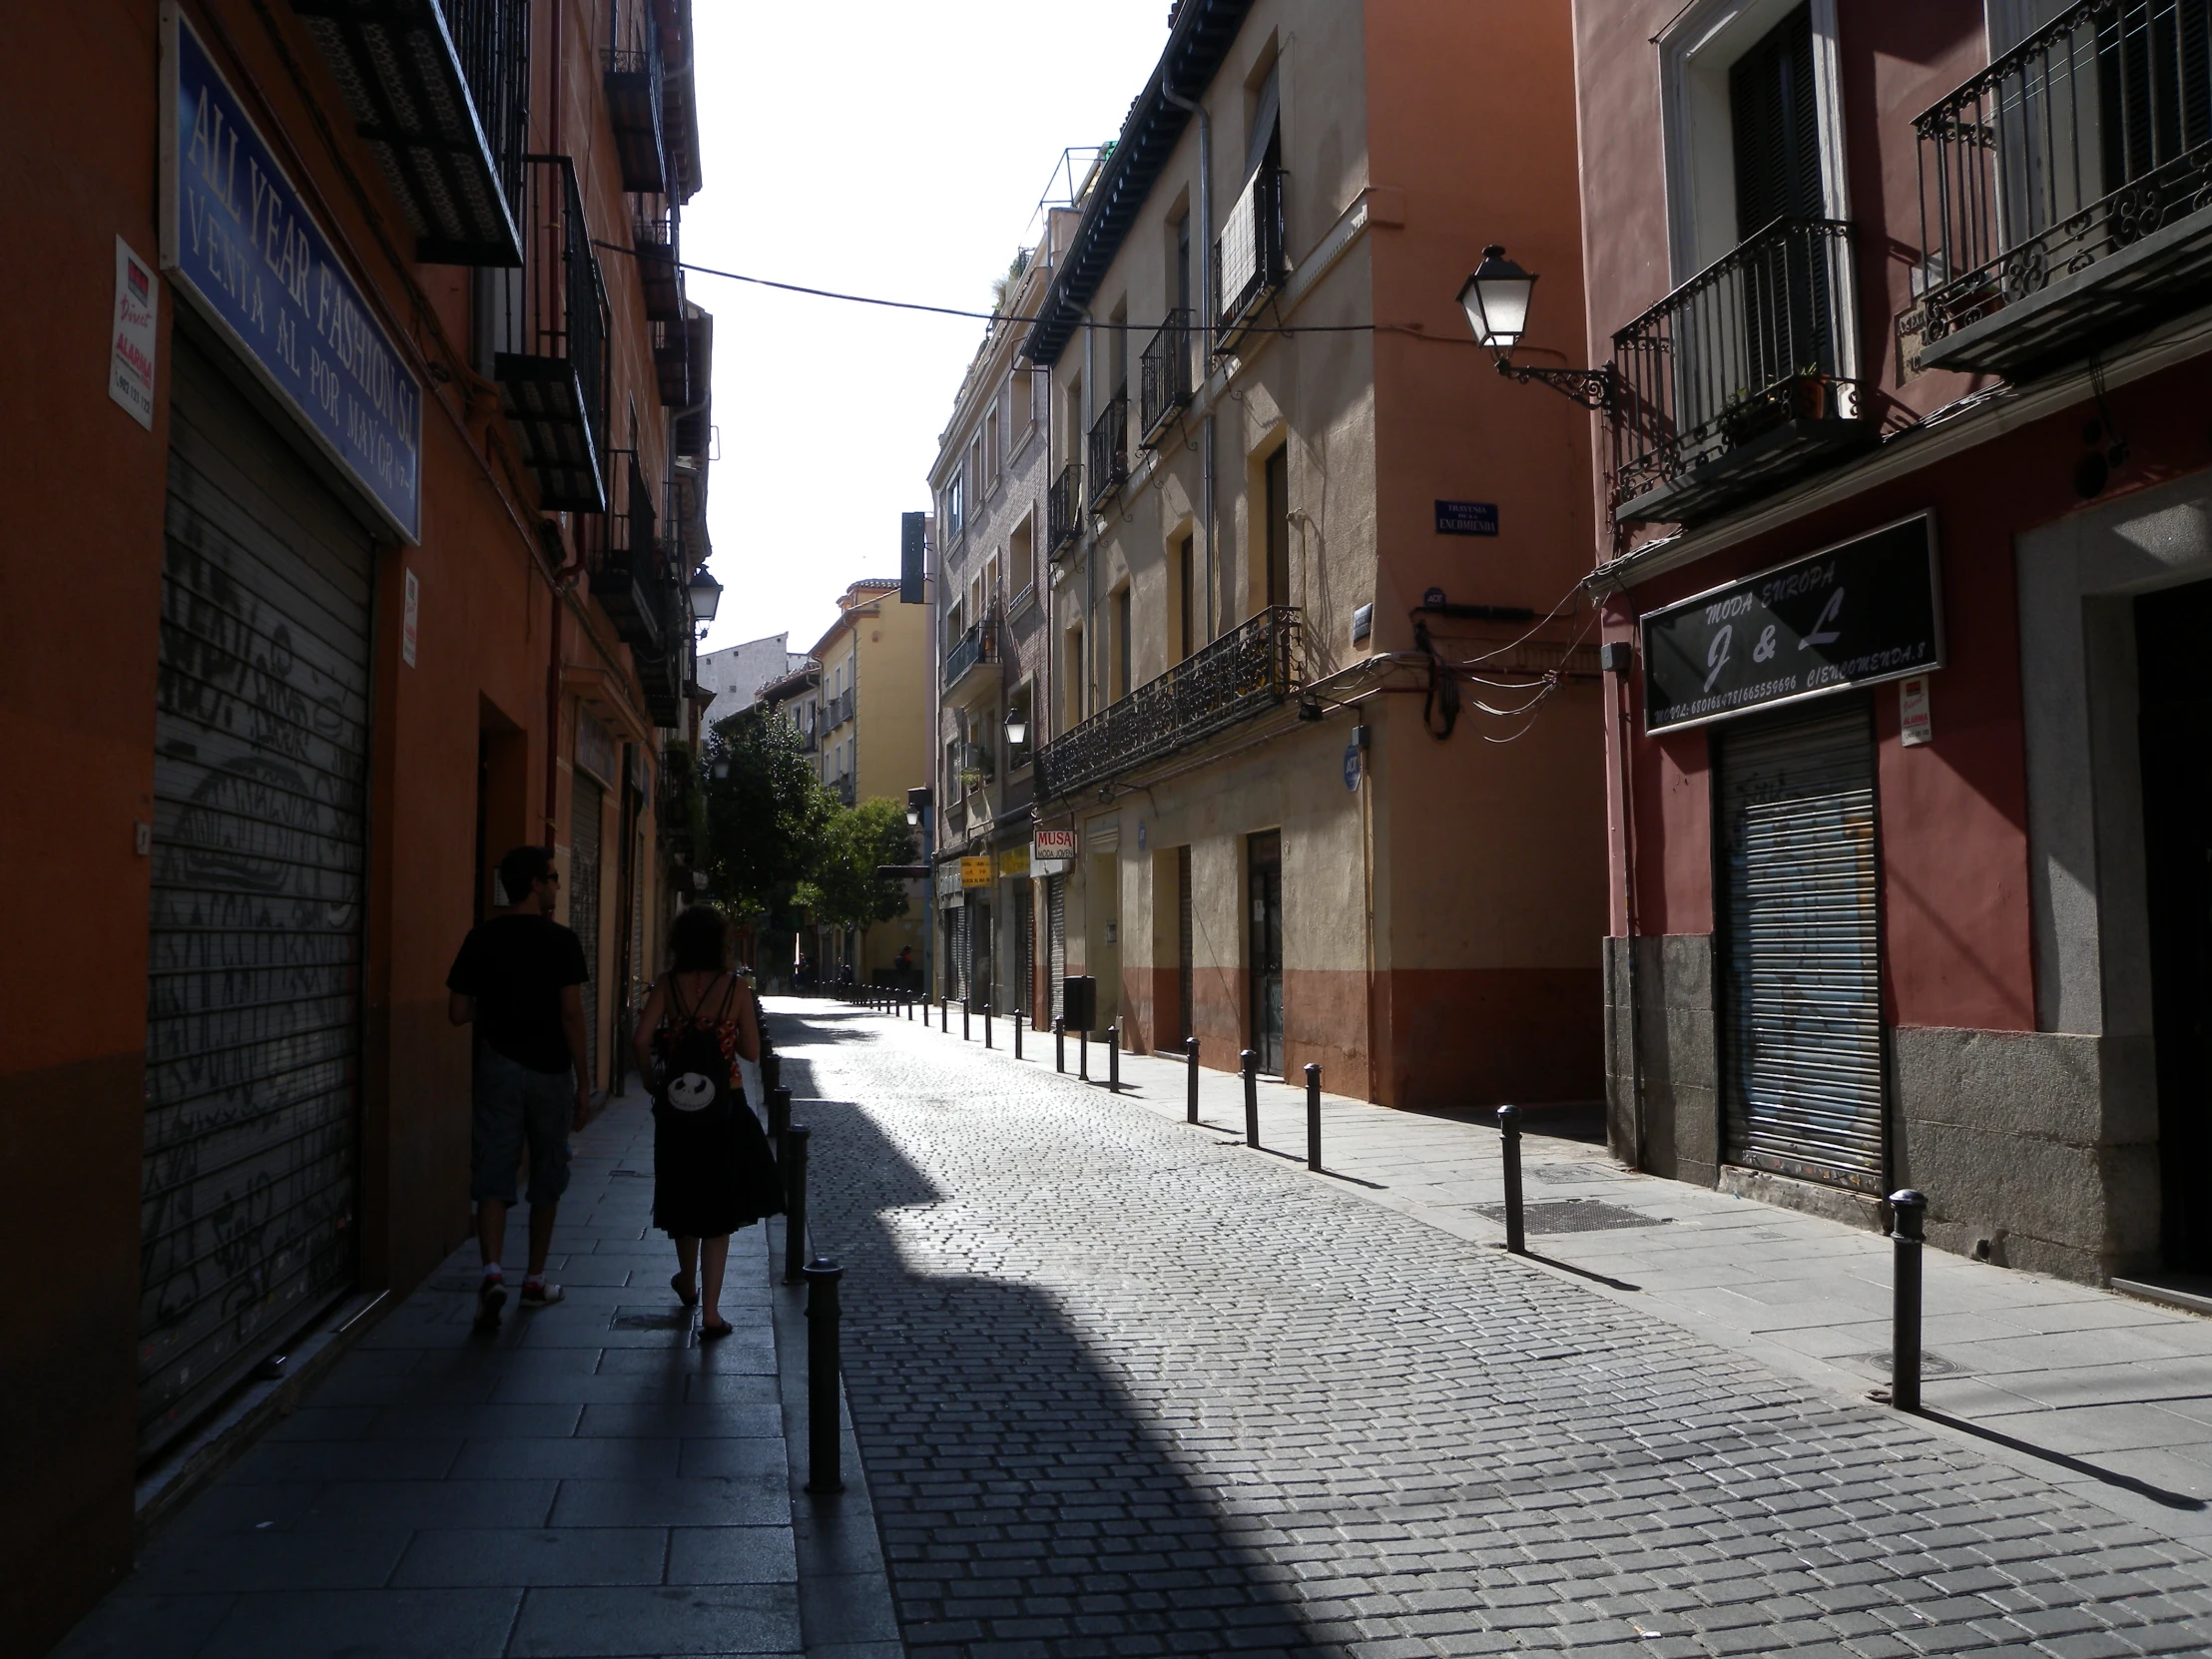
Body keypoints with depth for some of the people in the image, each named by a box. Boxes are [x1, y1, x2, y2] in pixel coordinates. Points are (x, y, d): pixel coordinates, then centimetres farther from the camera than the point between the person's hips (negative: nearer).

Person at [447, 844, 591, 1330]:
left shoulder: (482, 937, 2)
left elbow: (458, 1012, 3)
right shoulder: (560, 940, -7)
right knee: (547, 1176, 12)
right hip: (550, 1071, -2)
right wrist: (583, 1081, -6)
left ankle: (492, 1271, -20)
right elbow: (571, 1014, -11)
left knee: (492, 1175, 0)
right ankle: (536, 1280, 20)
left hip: (499, 1067, 2)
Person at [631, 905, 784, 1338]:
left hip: (677, 1107, 2)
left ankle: (689, 1285, 41)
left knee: (684, 1195, 20)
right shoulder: (737, 988, -7)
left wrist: (651, 1076, 4)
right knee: (719, 1205, 5)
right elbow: (751, 1052, -4)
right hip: (724, 1108, -2)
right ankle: (710, 1311, 2)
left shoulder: (668, 984, -4)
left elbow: (641, 1039, -13)